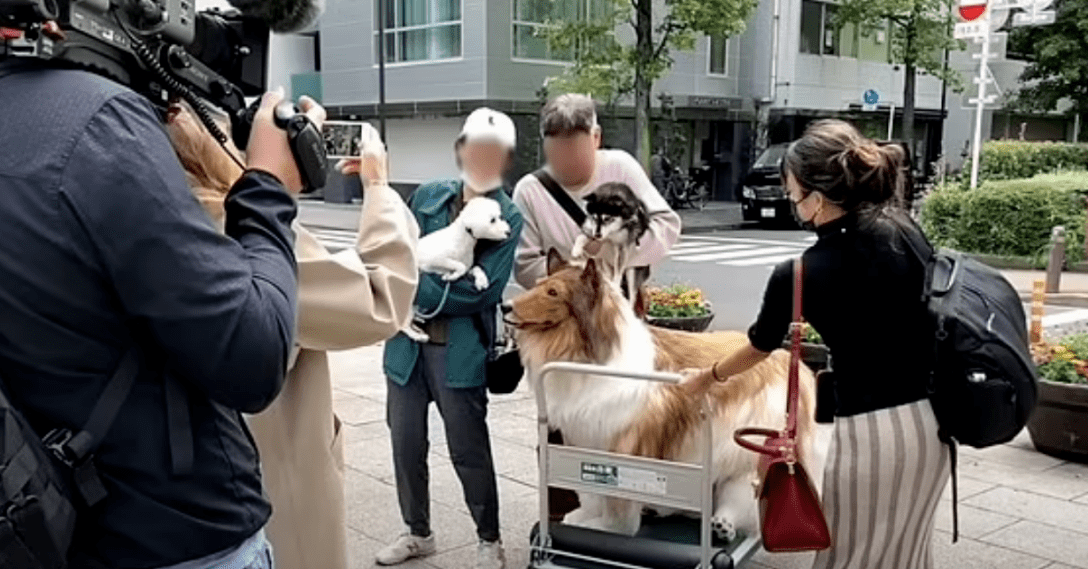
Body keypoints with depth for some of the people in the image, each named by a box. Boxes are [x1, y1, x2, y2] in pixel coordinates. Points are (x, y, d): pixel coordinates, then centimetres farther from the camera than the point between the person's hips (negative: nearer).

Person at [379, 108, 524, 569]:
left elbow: (479, 291, -14)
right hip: (408, 340, 4)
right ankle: (417, 532, 34)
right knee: (405, 443, 13)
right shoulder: (427, 195, 5)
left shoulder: (508, 217, -7)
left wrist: (414, 290, -12)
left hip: (460, 349, -4)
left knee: (469, 451, 6)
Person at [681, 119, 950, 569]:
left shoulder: (798, 275, -13)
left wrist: (707, 377, 23)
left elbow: (758, 348, 4)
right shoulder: (903, 232, -3)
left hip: (872, 431, -6)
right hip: (931, 418, 6)